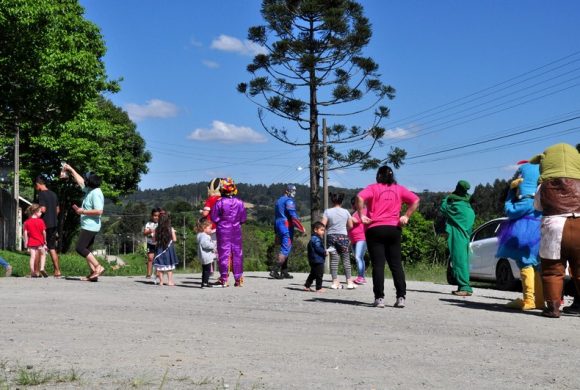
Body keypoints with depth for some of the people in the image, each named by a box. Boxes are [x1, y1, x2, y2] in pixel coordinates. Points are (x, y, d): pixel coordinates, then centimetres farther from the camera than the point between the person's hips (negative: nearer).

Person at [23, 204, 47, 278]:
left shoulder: (27, 222, 0)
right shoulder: (40, 221, -7)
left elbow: (25, 233, -3)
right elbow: (44, 232, -5)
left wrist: (25, 241, 5)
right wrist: (45, 240, 9)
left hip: (31, 242, 2)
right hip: (40, 242, -2)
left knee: (33, 256, 2)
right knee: (43, 254, 17)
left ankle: (33, 272, -1)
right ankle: (42, 268, 3)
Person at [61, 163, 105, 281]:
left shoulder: (96, 193, -17)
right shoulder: (89, 190, 11)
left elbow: (99, 211, -26)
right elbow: (80, 181, 28)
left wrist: (83, 211, -18)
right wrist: (71, 169, 32)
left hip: (90, 226, -10)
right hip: (87, 226, 10)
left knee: (80, 248, -13)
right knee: (85, 249, 8)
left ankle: (98, 267, -15)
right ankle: (93, 274, 5)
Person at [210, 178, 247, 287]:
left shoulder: (219, 203, -12)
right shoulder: (240, 202, -3)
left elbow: (214, 218, -8)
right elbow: (243, 219, 4)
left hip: (223, 231, -2)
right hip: (236, 231, 2)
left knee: (224, 254, 3)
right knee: (237, 254, 9)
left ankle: (224, 279, 4)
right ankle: (239, 279, 11)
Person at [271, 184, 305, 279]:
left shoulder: (278, 201, 21)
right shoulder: (289, 201, -8)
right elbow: (293, 216, -17)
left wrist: (276, 233, 27)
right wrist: (301, 227, -13)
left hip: (279, 228, 10)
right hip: (287, 228, -10)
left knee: (285, 249, 14)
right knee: (285, 249, -11)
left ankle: (284, 272, 13)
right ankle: (274, 270, -18)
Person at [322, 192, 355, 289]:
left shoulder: (327, 211, -2)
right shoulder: (345, 212, 1)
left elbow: (323, 225, -8)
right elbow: (350, 226, 4)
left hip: (331, 237, 0)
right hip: (343, 236, 0)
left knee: (333, 259, 4)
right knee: (346, 260, 5)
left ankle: (335, 282, 1)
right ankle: (349, 282, 3)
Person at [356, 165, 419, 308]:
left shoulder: (373, 188, 2)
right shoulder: (399, 189, 12)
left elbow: (360, 197, -16)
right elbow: (415, 200, 3)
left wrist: (361, 215, -9)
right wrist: (406, 216, 2)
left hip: (375, 229, -3)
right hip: (394, 228, 3)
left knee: (378, 265, -3)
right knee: (396, 264, 6)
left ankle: (379, 298, -7)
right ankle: (401, 297, 1)